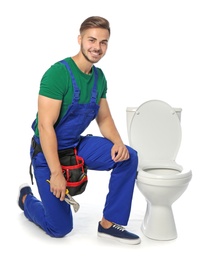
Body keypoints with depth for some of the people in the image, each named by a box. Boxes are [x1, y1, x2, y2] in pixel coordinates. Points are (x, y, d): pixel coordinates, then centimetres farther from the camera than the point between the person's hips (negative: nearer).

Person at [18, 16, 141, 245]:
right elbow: (45, 126, -25)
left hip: (77, 146, 7)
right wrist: (56, 173, -26)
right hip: (48, 152, -6)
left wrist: (118, 142, -13)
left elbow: (104, 118, 8)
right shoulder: (57, 73, -23)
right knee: (60, 228, -2)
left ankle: (109, 223, -4)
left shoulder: (99, 77, 0)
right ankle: (26, 198, 31)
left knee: (128, 157, -16)